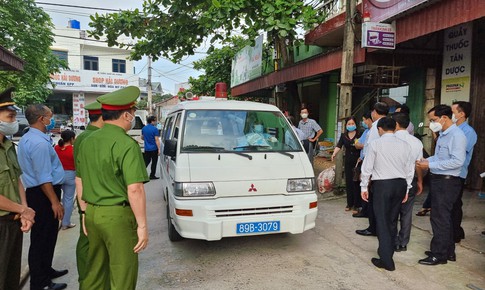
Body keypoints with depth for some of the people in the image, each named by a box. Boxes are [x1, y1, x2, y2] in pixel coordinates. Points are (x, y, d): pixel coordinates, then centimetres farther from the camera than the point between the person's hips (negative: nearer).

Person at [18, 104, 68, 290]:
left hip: (36, 192, 11)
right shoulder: (39, 143, -22)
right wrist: (55, 202, -22)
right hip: (43, 194, -11)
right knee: (42, 238, 1)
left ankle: (45, 272, 37)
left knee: (46, 236, 22)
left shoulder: (27, 138, 12)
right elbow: (44, 178, -25)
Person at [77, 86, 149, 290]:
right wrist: (142, 225, -15)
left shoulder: (88, 141, 8)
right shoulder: (127, 144, -17)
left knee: (95, 270, 22)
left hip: (92, 213, 8)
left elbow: (80, 180, 16)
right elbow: (134, 190, -22)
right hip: (117, 216, -8)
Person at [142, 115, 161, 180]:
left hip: (147, 149, 6)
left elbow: (142, 137, 18)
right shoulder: (155, 129, -14)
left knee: (146, 162, 13)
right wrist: (159, 149, -16)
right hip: (154, 149, -5)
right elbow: (157, 140, -17)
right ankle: (152, 175, 10)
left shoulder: (144, 128, 6)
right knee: (154, 162, 6)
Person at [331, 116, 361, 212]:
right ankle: (349, 203, 20)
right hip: (348, 162, 4)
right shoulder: (343, 135, 8)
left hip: (357, 161, -4)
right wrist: (334, 154, -19)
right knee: (348, 182, 8)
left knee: (356, 182, -3)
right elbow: (339, 146, -2)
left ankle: (357, 204, 8)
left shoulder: (359, 134, -4)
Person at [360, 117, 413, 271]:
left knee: (382, 222, 0)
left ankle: (386, 260, 0)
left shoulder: (375, 144, -8)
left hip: (382, 184, -5)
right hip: (400, 184, 5)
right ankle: (387, 253, 26)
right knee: (392, 221, 14)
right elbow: (410, 169, 9)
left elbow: (367, 167, -6)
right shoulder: (405, 145, 5)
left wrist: (364, 186, 3)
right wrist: (406, 188, 18)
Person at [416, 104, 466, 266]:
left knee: (440, 218, -1)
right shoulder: (443, 135, 12)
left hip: (447, 182, -9)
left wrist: (430, 165, -22)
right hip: (438, 180, 10)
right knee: (444, 217, 18)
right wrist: (426, 160, 3)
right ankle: (448, 251, 32)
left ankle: (439, 255, 11)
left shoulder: (456, 135, -16)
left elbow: (458, 161, -24)